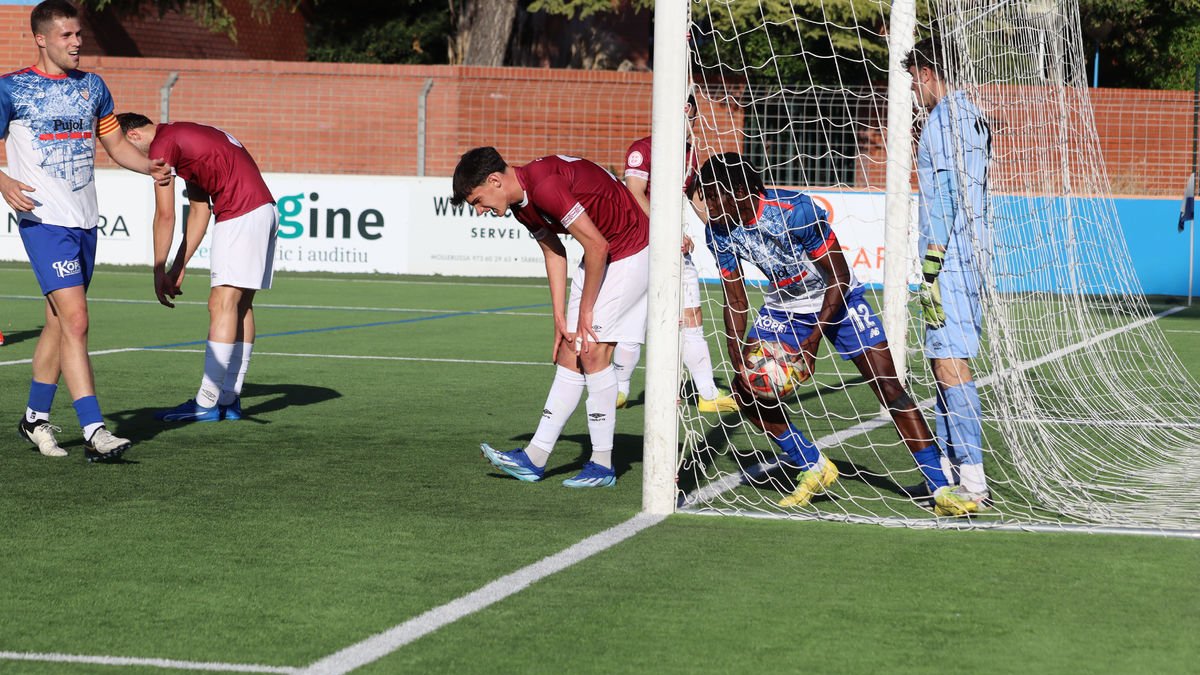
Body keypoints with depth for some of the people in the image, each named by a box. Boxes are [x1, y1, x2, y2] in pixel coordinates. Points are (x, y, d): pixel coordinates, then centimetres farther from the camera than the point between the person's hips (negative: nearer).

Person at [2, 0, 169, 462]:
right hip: (44, 220, -6)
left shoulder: (92, 86, 13)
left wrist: (149, 166, -1)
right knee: (75, 321, -16)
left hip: (85, 221, 6)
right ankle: (94, 433, -20)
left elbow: (115, 143, 19)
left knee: (59, 323, 13)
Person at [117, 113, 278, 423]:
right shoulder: (183, 137, 24)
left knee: (222, 304, -10)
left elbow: (165, 215, -7)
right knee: (241, 304, 10)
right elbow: (199, 211, 24)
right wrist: (179, 267, 21)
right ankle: (229, 399, 12)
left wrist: (159, 272, 2)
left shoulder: (162, 145, -6)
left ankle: (207, 403, -12)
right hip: (263, 209, 10)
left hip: (240, 216, -10)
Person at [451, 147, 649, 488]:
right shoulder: (522, 204, 2)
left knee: (592, 351, -13)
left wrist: (586, 311, -16)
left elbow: (597, 246, -26)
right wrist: (560, 318, 4)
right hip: (601, 255, 9)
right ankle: (535, 458, 8)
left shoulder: (545, 187, -28)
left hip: (630, 252, -9)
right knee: (570, 353, 7)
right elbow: (554, 253, 11)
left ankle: (602, 465, -4)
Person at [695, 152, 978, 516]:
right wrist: (737, 360, -17)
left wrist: (813, 339, -28)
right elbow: (735, 301, -4)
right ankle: (815, 468, 11)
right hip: (782, 306, 5)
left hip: (837, 299, -5)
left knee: (889, 387, -14)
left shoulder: (796, 212, -32)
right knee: (747, 390, -8)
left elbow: (839, 277, -23)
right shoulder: (719, 232, -15)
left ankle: (941, 489, -9)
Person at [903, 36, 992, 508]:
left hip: (949, 258, -10)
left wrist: (932, 263, -18)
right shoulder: (972, 117, 19)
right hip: (970, 257, 10)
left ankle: (973, 482, -16)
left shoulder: (944, 119, -10)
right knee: (943, 362, 13)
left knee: (950, 363, -12)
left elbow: (944, 195, -17)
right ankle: (950, 471, 15)